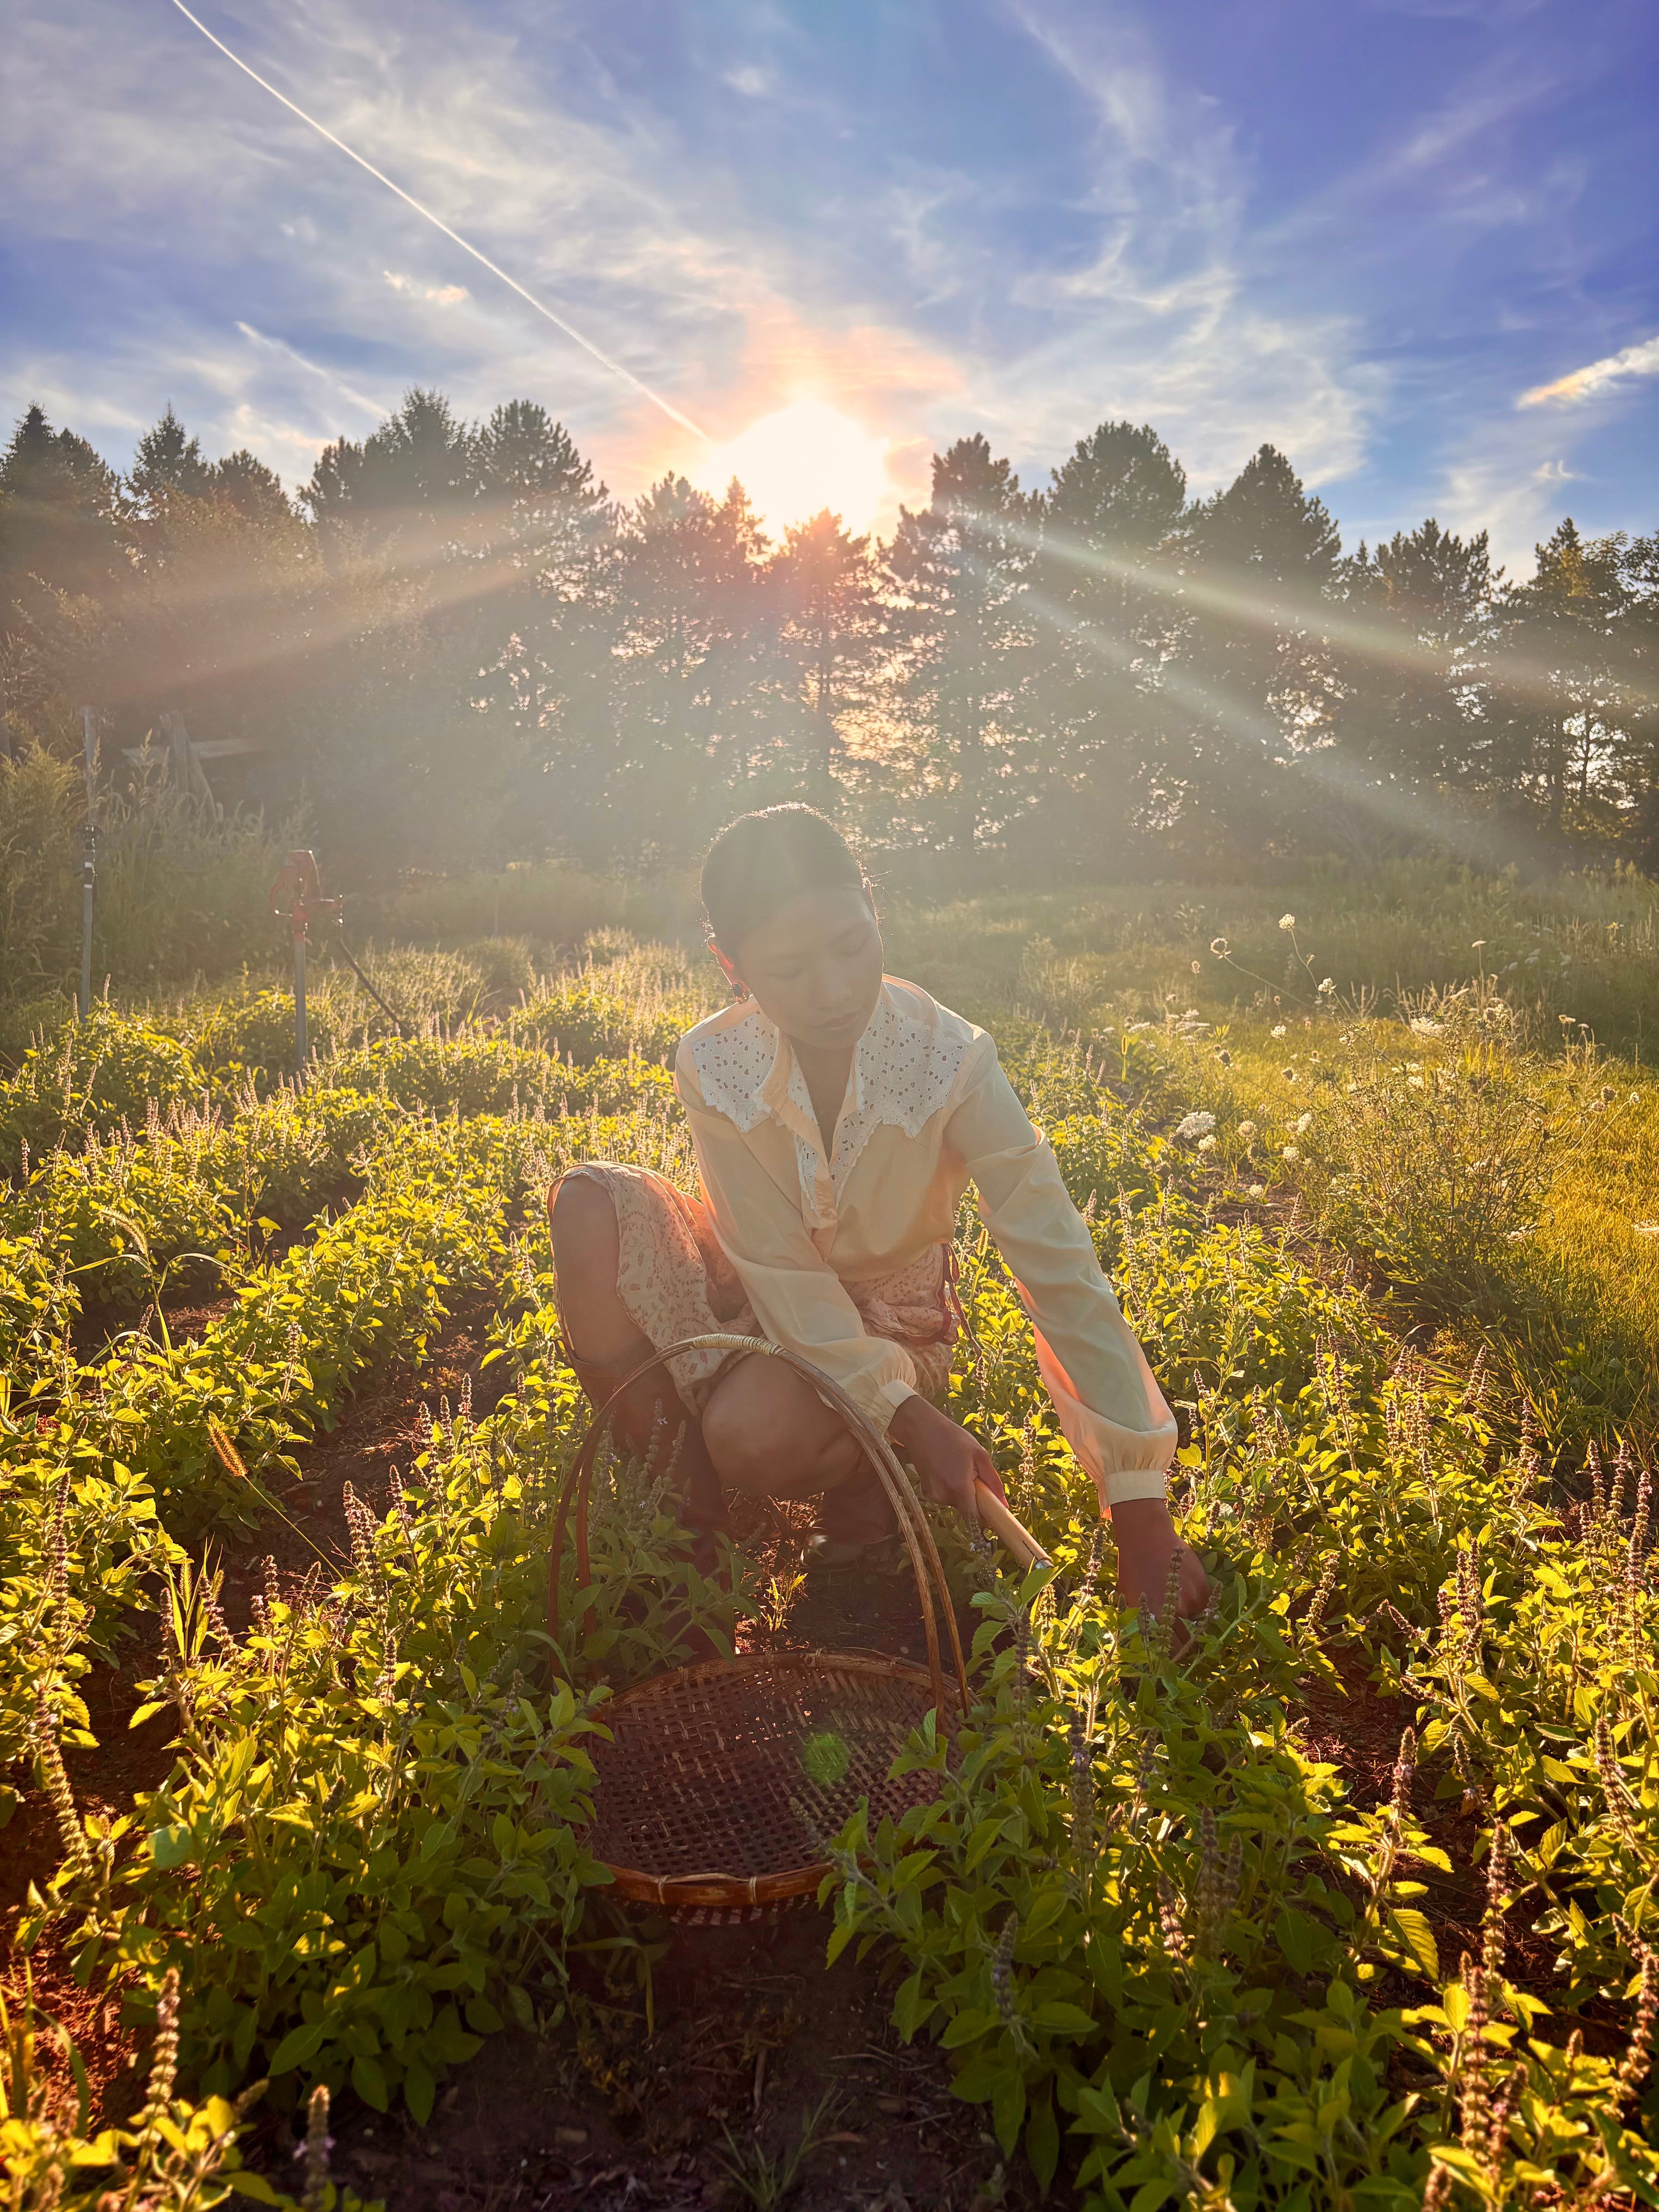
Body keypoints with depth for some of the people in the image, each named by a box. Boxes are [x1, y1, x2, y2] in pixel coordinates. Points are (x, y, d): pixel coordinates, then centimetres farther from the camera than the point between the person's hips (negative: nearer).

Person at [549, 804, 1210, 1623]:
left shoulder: (947, 1059, -27)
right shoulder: (713, 1066, -22)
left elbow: (1061, 1274, -28)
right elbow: (783, 1274, -20)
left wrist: (1142, 1510, -30)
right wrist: (910, 1416, -31)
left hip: (885, 1318, -2)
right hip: (764, 1302, 3)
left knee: (754, 1434, -35)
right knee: (589, 1202, -26)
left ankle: (861, 1472, 2)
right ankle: (679, 1491, -9)